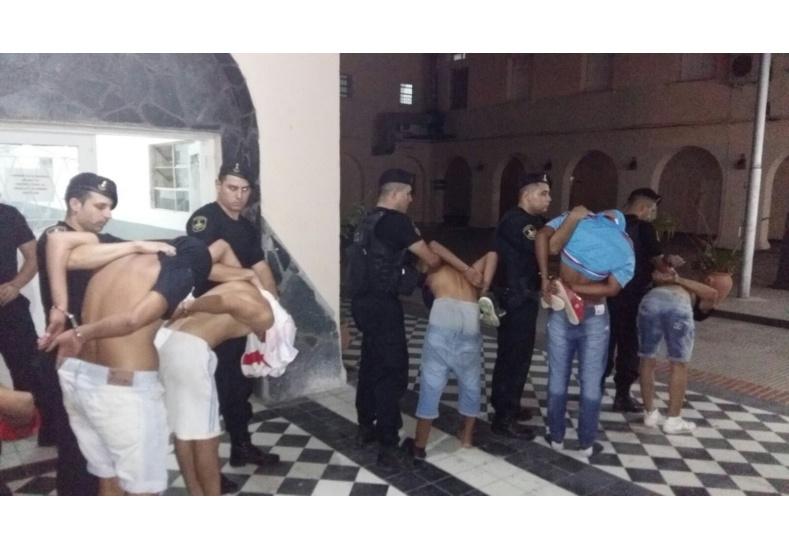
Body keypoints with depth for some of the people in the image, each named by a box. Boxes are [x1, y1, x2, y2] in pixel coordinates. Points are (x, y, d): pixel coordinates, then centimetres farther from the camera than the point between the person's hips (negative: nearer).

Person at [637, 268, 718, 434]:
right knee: (679, 365, 14)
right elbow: (713, 294, 13)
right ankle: (673, 420, 20)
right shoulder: (700, 303, 34)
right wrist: (679, 280, 14)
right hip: (679, 305, -2)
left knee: (647, 361, 18)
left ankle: (650, 414, 27)